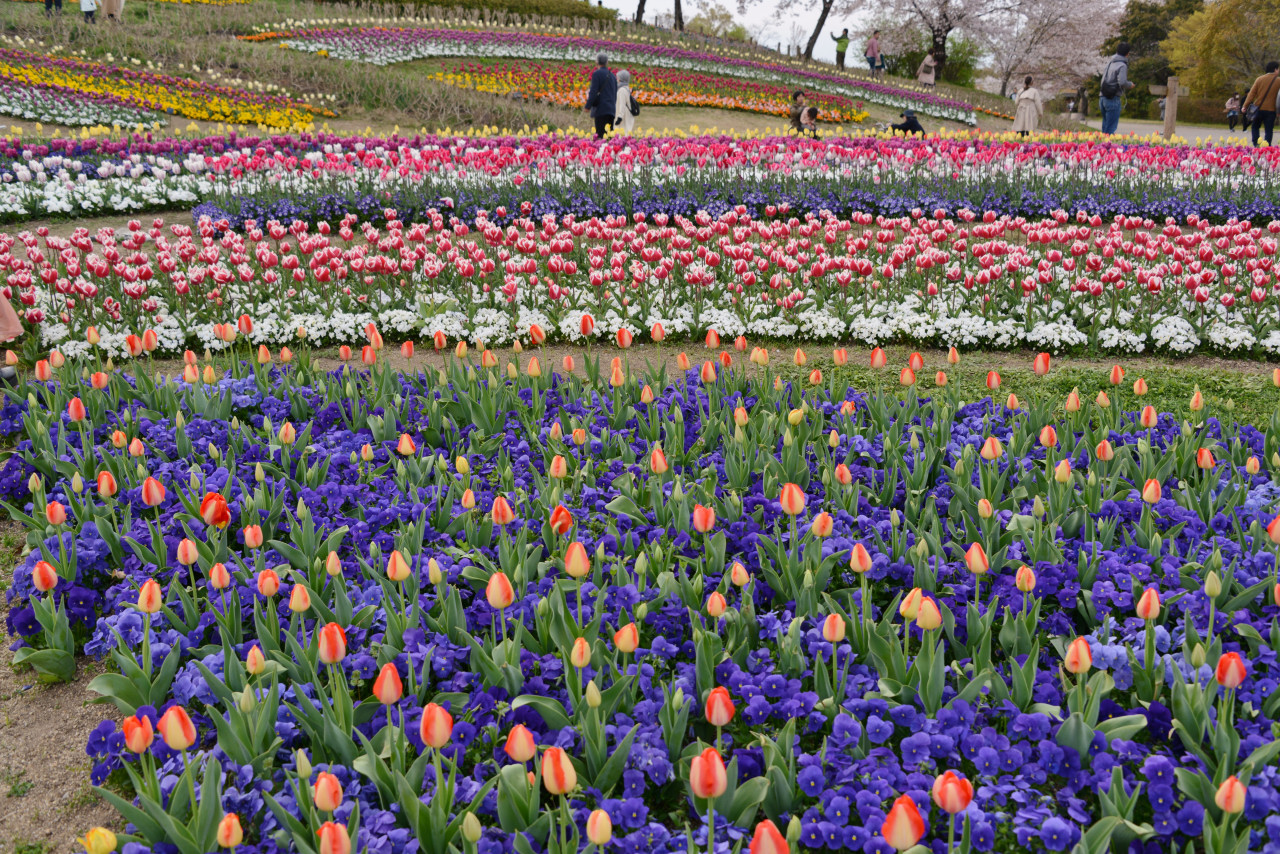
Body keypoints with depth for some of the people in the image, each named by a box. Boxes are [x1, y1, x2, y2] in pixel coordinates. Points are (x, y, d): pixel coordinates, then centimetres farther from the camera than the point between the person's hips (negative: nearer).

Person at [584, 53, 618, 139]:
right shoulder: (612, 76, 16)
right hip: (611, 109, 7)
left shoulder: (597, 73, -5)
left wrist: (588, 106, -6)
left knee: (601, 135, -10)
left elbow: (594, 91, -11)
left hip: (601, 109, -7)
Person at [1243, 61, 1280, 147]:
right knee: (1269, 131, 2)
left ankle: (1256, 144, 1)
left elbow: (1252, 93, -2)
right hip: (1271, 109, -1)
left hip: (1259, 108, 1)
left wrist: (1245, 106, -1)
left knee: (1255, 127, 16)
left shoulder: (1260, 79, 1)